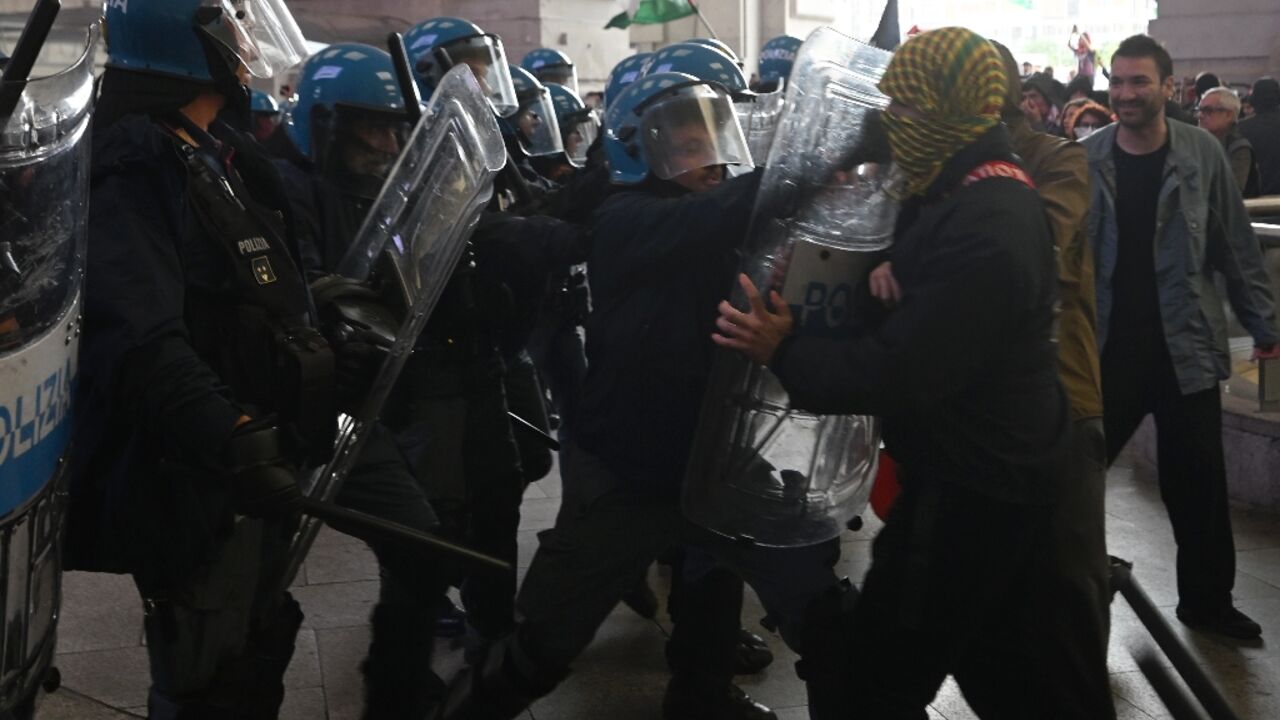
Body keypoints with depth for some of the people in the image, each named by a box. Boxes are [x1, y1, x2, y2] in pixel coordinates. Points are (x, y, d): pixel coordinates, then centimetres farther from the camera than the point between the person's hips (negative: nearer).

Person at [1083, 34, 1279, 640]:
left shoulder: (1202, 152, -2)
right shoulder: (1086, 157, -3)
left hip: (1186, 346, 0)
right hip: (1106, 346, 0)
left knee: (1198, 481, 9)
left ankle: (1207, 601, 25)